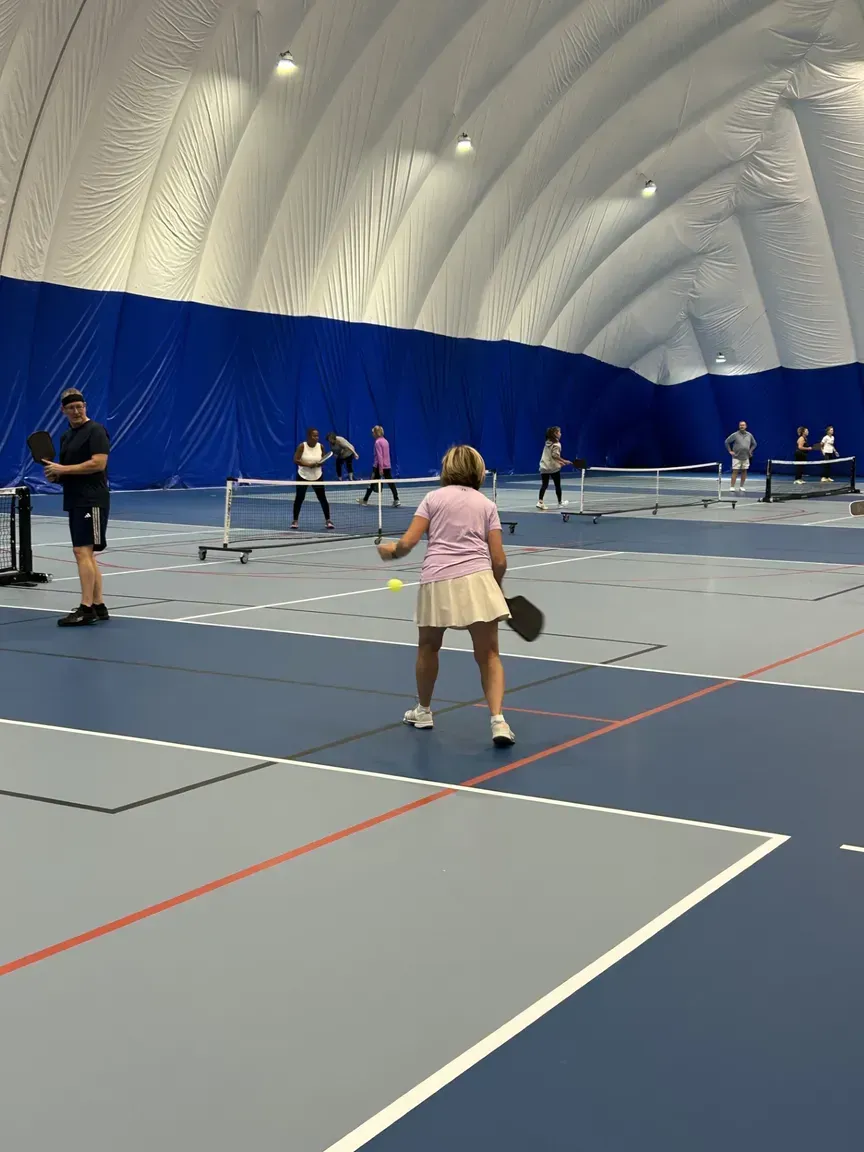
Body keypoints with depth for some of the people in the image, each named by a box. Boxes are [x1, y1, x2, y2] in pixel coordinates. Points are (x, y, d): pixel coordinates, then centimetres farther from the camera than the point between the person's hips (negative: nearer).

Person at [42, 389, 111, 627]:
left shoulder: (95, 431, -8)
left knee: (83, 551, -15)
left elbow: (98, 463, -20)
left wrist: (63, 469, -17)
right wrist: (54, 475, 3)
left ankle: (86, 608, -17)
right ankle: (98, 606, 12)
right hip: (75, 502, 9)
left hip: (92, 501, -9)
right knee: (86, 554, 9)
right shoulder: (66, 436, 18)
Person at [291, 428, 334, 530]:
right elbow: (296, 460, -15)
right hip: (303, 476, -2)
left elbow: (323, 460, 6)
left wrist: (320, 463, -18)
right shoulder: (302, 446, -13)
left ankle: (328, 520, 9)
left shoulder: (320, 446, -4)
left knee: (322, 498, 0)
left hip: (317, 476, 2)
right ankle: (295, 520, 15)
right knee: (299, 498, 2)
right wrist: (307, 464, -27)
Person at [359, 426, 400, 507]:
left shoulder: (378, 442, -12)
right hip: (387, 466, 7)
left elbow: (379, 456, -18)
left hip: (379, 466, -7)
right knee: (391, 483, 1)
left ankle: (365, 500, 19)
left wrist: (380, 468, -20)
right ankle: (396, 501, -7)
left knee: (373, 483, 6)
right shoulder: (386, 441, 11)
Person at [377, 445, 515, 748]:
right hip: (477, 579, 0)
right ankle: (498, 722, -11)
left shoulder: (433, 498, 11)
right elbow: (499, 560, 6)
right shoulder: (486, 504, 13)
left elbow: (407, 543, 3)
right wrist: (496, 587, 25)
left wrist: (390, 551, 24)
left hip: (437, 582, 0)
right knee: (488, 655, 4)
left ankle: (423, 711, 38)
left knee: (428, 646, 23)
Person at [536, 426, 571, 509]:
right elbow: (555, 455, -21)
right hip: (553, 468, -6)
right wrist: (564, 461, -14)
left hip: (544, 467, 6)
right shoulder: (556, 444, -11)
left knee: (544, 485, 1)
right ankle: (560, 502, 24)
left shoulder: (548, 443, 13)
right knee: (557, 485, 11)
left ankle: (540, 501, -15)